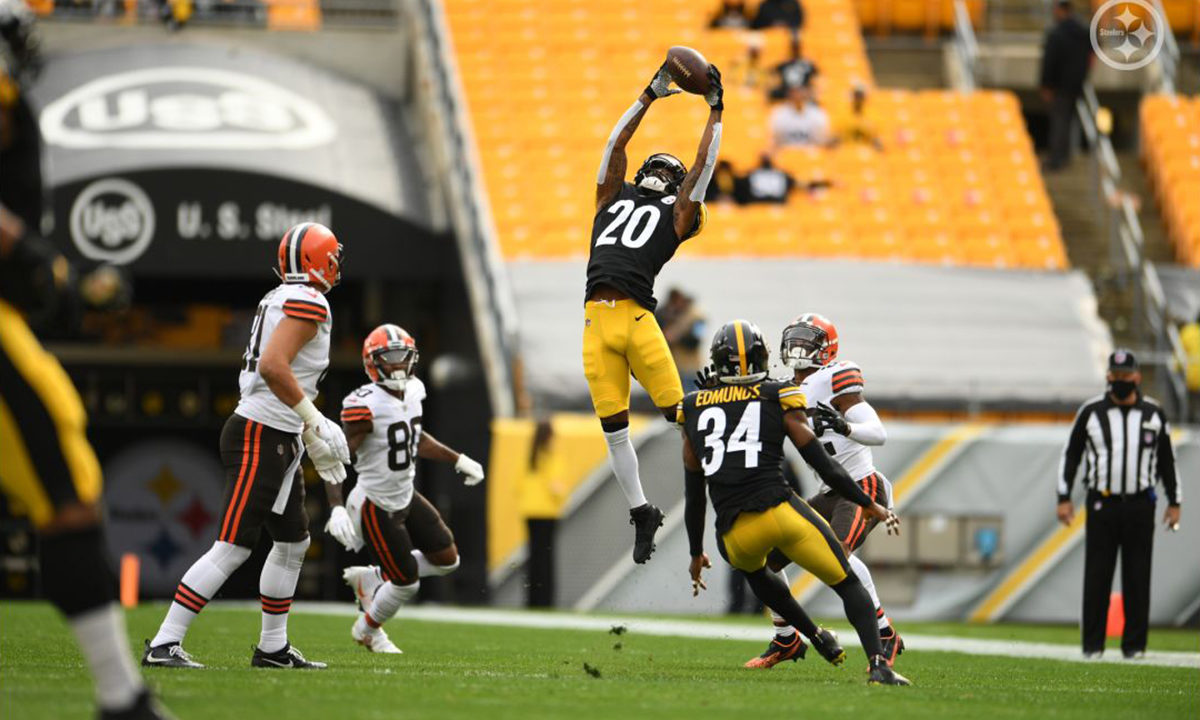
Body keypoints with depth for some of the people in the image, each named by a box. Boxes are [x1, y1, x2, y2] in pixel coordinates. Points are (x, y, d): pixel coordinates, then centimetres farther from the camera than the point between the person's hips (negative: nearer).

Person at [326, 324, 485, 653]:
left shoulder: (412, 392, 0)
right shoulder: (366, 405, -25)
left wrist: (457, 459, 22)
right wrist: (336, 509, -36)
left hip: (406, 498, 8)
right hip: (376, 507, -8)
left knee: (447, 560, 9)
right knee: (407, 582, -3)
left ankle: (369, 578, 26)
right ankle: (367, 629, 28)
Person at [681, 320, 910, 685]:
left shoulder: (695, 410, 13)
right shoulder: (778, 400, 5)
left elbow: (694, 495, 19)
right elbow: (824, 465, 6)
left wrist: (696, 554, 29)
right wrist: (869, 505, 18)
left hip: (734, 532, 3)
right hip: (781, 512, -3)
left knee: (753, 570, 39)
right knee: (848, 583, 11)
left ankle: (817, 637, 40)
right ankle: (877, 663, -9)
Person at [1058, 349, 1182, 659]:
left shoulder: (1153, 414, 6)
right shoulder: (1091, 412, 2)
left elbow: (1167, 461, 13)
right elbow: (1071, 455, 7)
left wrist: (1174, 503, 10)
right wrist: (1064, 498, 2)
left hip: (1140, 505, 1)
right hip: (1101, 505, -1)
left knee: (1137, 577, 2)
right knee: (1096, 576, 0)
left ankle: (1134, 644, 9)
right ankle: (1092, 644, 6)